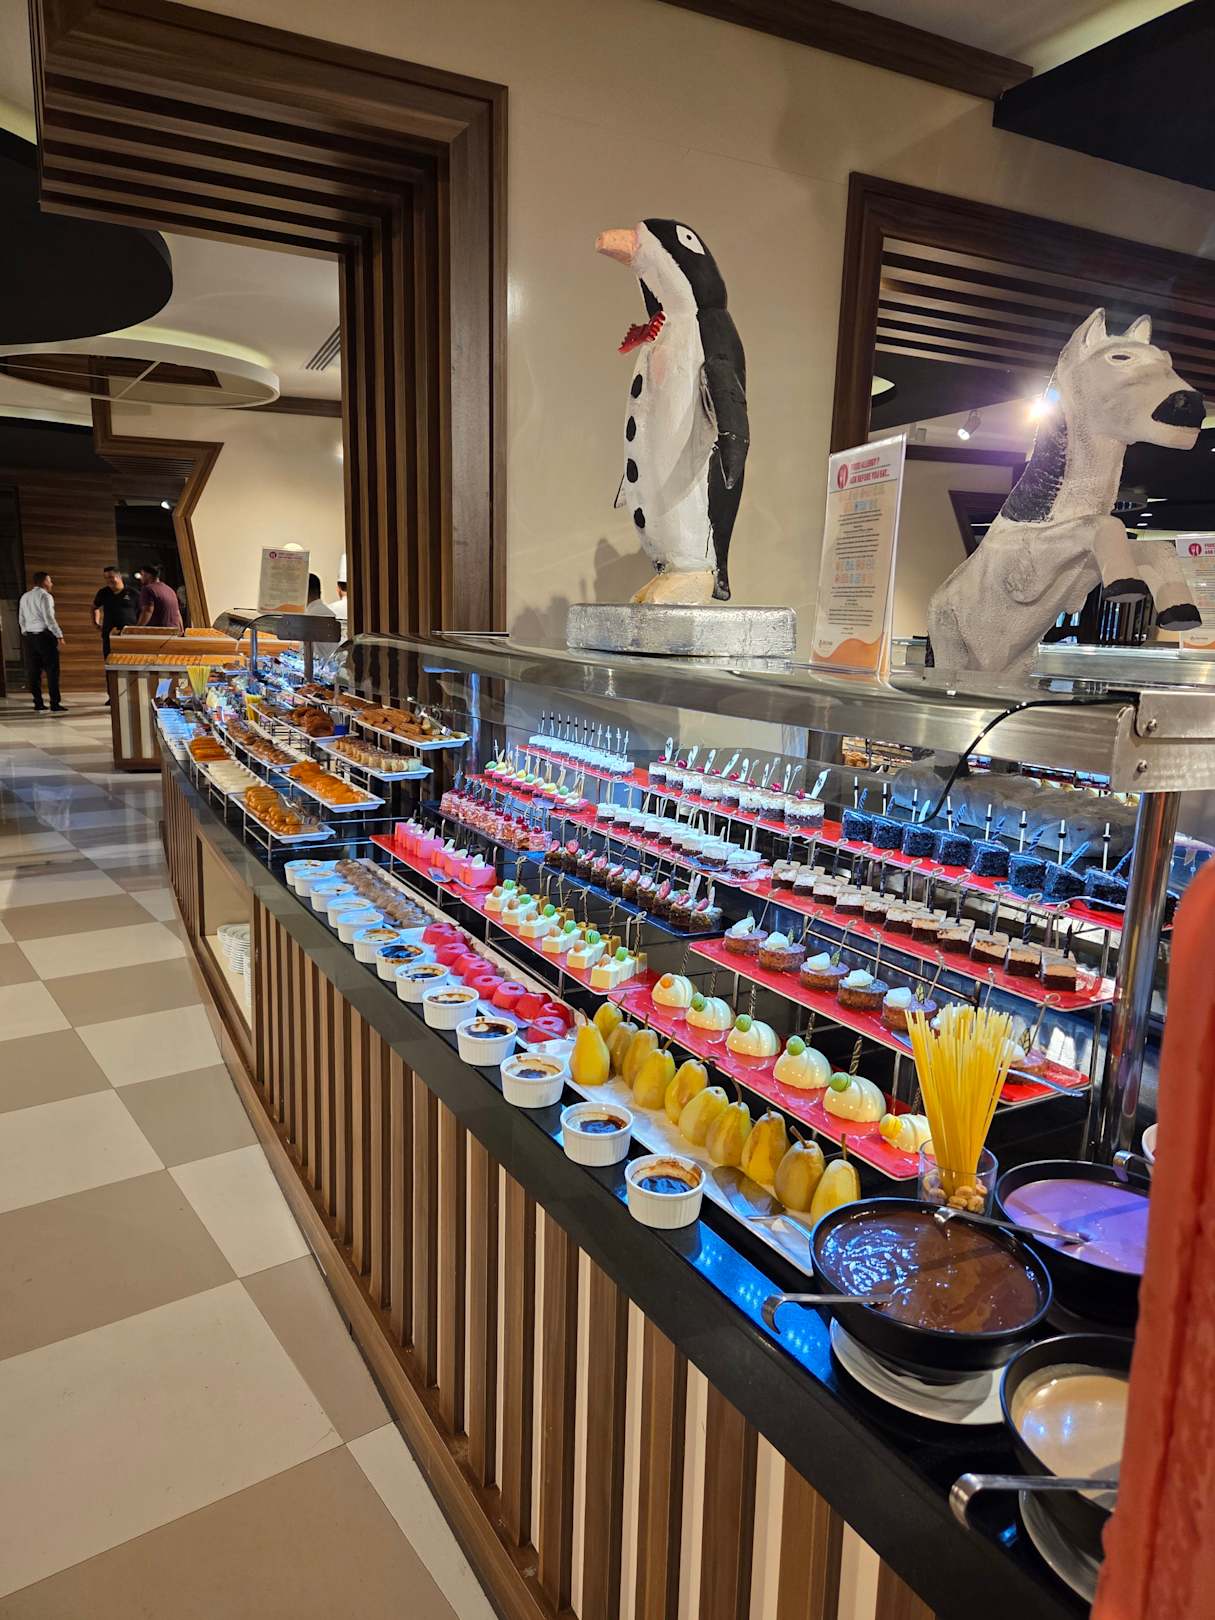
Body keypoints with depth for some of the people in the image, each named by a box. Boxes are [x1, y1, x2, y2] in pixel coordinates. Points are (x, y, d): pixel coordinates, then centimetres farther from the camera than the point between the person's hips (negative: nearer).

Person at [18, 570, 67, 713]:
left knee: (34, 671, 8)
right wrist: (59, 635, -14)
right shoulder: (45, 596, -9)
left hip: (28, 636, 8)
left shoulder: (25, 597, 15)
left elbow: (21, 619, 18)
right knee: (52, 669, -5)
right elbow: (49, 618, -16)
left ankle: (38, 704, 11)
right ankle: (55, 704, -8)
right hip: (44, 635, -8)